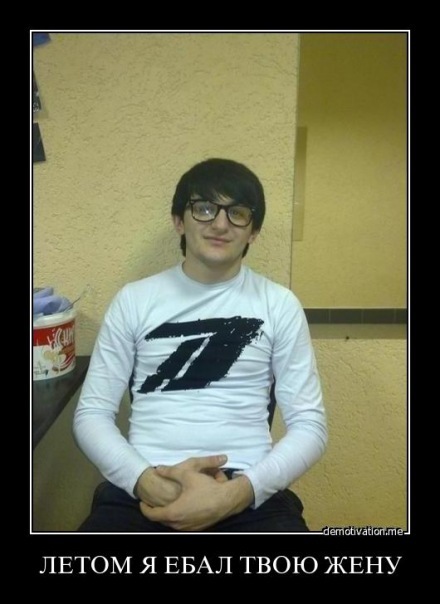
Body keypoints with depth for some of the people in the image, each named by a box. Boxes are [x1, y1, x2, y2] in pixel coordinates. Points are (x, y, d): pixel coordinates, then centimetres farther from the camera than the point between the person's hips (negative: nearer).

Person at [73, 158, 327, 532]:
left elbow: (309, 425, 1)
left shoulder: (279, 305, 3)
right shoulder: (134, 300, 6)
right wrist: (146, 480, -13)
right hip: (143, 489, 1)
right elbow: (92, 413, 5)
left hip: (249, 494, 0)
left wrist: (238, 492, -15)